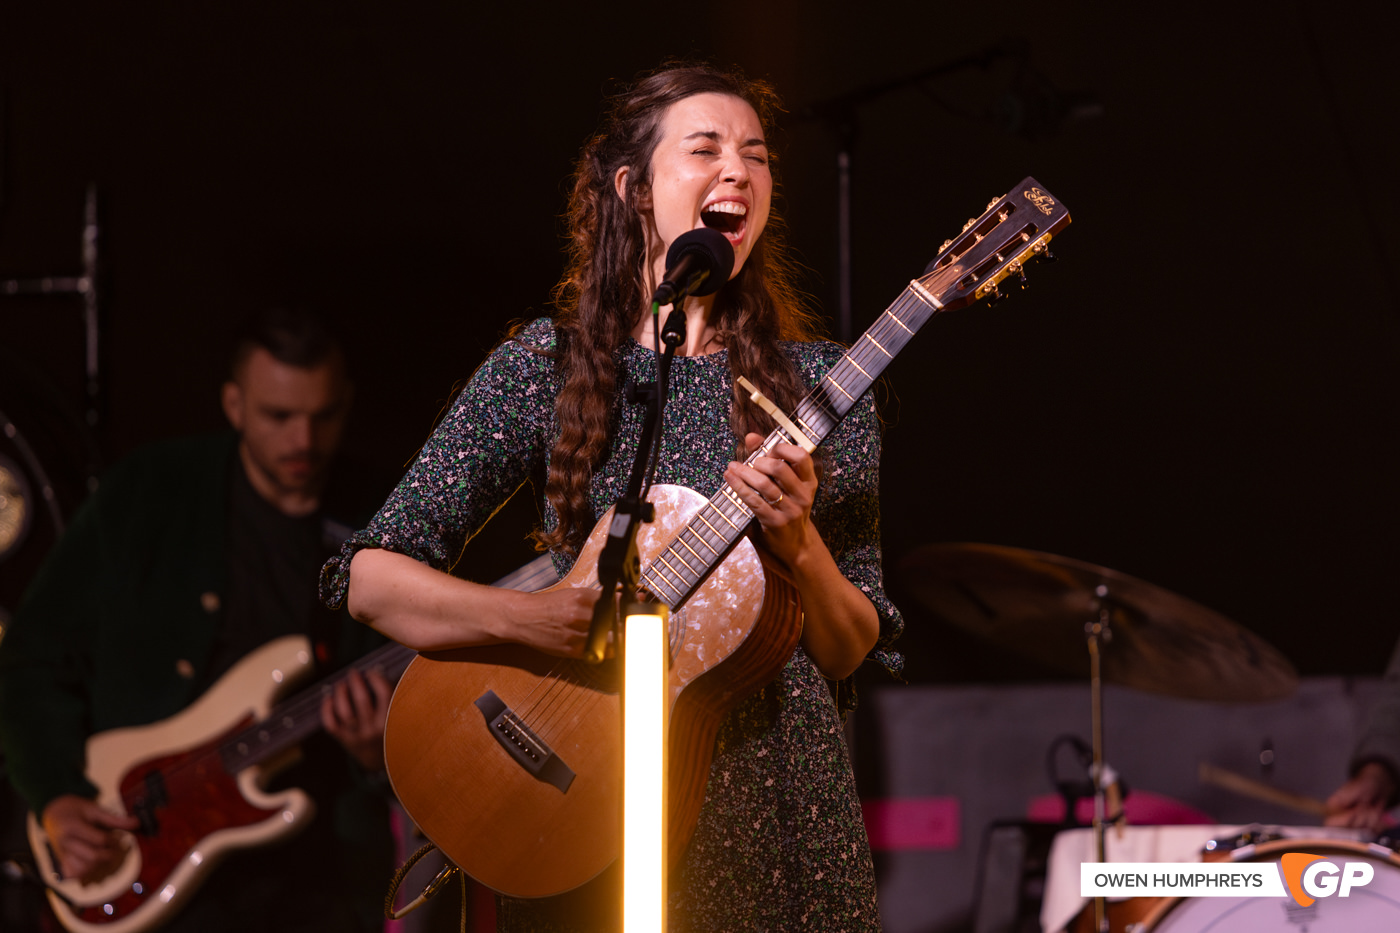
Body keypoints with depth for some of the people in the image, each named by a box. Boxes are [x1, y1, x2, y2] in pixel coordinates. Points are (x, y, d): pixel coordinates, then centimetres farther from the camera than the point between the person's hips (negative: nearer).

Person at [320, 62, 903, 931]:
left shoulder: (815, 385, 4)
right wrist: (519, 615, -18)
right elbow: (372, 576, -3)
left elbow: (850, 655, 3)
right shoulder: (546, 365, 1)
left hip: (776, 804, 1)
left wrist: (798, 542, -15)